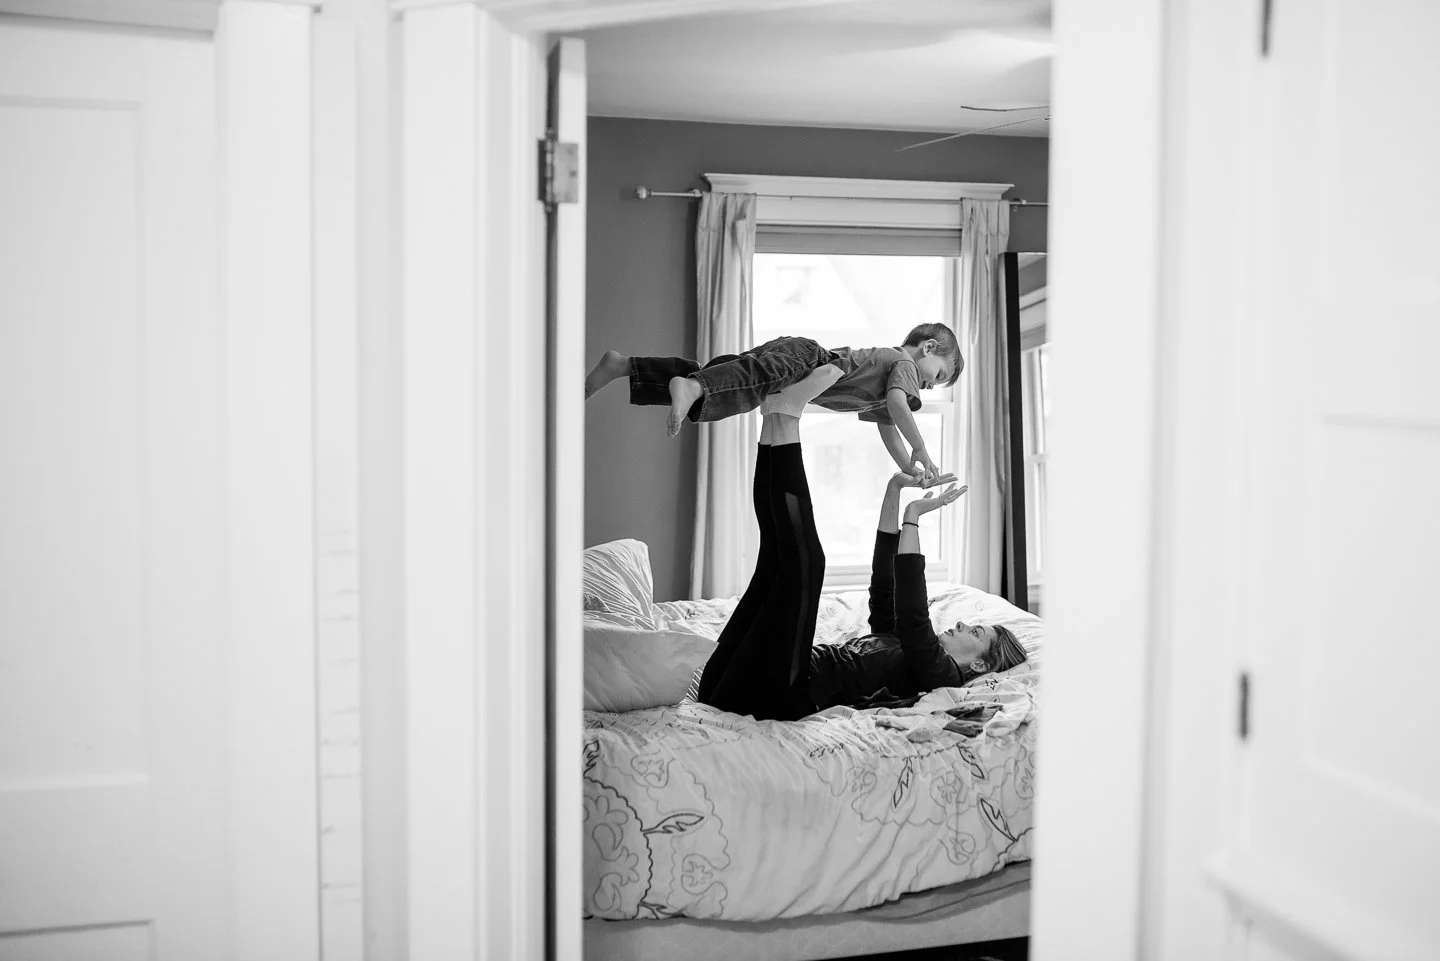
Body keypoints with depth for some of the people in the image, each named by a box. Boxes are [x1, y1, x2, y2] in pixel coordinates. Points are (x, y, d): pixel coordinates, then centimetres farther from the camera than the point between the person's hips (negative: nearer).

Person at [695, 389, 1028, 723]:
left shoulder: (942, 673, 4)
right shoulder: (899, 646, 29)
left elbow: (913, 617, -13)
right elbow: (883, 578, 27)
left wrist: (912, 517, -10)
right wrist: (895, 489, 20)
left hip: (780, 696, -8)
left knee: (805, 561, -18)